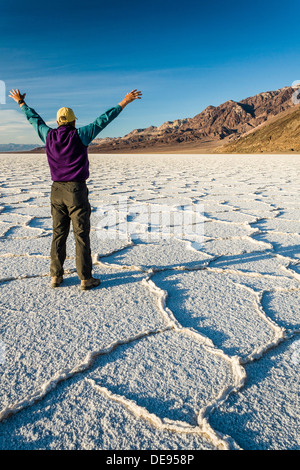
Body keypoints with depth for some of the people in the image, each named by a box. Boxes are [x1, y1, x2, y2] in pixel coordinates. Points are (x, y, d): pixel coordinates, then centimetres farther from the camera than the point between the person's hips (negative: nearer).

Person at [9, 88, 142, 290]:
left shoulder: (49, 136, 5)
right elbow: (103, 120, -4)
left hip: (57, 191, 5)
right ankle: (85, 279, 5)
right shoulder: (80, 135, -6)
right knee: (82, 236, -1)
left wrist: (21, 102, 41)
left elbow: (34, 118, 23)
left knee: (58, 234, 11)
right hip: (76, 191, -5)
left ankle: (56, 276, 18)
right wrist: (124, 102, 1)